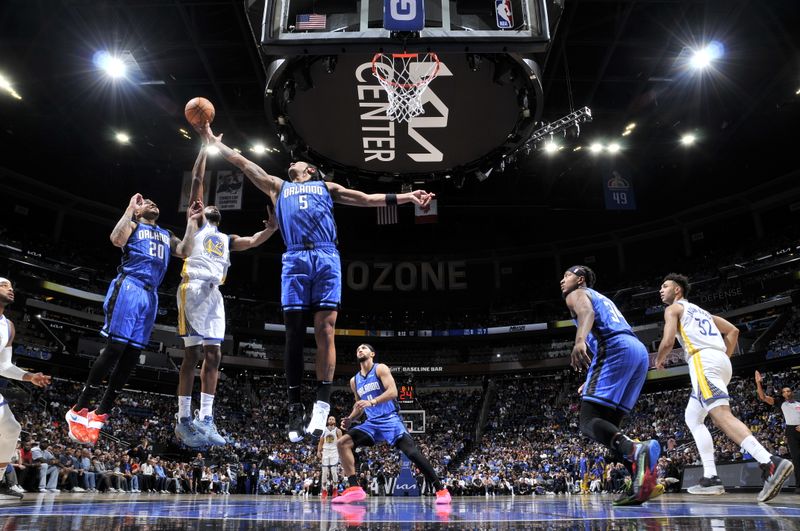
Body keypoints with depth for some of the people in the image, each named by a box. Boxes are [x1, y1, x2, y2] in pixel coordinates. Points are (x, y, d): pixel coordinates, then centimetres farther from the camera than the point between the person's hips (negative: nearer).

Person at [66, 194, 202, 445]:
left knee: (131, 355, 2)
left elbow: (186, 251, 10)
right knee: (114, 348, -13)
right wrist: (130, 207, -8)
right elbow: (116, 239, -12)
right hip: (129, 289, -6)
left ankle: (100, 414, 10)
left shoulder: (167, 235, 27)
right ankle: (79, 411, -4)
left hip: (151, 295, 6)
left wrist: (192, 220, 9)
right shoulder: (133, 226, 11)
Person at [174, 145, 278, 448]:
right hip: (194, 287, -6)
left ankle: (206, 420, 4)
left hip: (214, 293, 6)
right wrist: (205, 147, 14)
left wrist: (273, 228, 7)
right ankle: (184, 420, -9)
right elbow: (197, 180, 13)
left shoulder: (226, 240, 31)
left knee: (213, 355, 1)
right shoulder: (196, 222, 16)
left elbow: (254, 241, 23)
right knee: (193, 353, -11)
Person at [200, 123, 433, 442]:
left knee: (325, 331, -11)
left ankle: (322, 403, -13)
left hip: (326, 258, -1)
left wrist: (406, 197, 16)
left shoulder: (326, 187, 28)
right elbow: (244, 164, 31)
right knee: (294, 334, -5)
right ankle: (295, 407, -1)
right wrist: (216, 144, 27)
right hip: (295, 259, 1)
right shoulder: (278, 187, 32)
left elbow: (368, 199, 23)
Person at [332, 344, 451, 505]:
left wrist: (372, 402, -29)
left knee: (412, 452, -20)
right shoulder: (354, 381, 15)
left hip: (390, 419, -6)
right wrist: (350, 419, 8)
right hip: (371, 423, 6)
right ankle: (354, 489, -11)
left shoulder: (380, 369, -3)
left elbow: (393, 392, -17)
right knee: (342, 443, -11)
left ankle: (441, 490, -10)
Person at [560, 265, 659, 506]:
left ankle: (636, 450, -41)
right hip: (640, 350, 9)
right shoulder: (603, 299, 38)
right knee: (609, 423, 12)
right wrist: (592, 381, 39)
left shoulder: (576, 294, 13)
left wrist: (580, 340, -35)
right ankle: (642, 480, -5)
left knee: (589, 422, -13)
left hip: (615, 349, -9)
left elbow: (586, 312, -13)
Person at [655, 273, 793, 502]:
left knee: (722, 415, -22)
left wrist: (658, 361, 14)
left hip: (703, 360, -9)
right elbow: (733, 330, 31)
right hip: (721, 361, 9)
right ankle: (711, 478, 7)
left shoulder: (673, 308, 8)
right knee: (693, 418, 15)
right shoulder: (700, 310, 32)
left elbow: (668, 341, -5)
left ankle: (770, 463, -40)